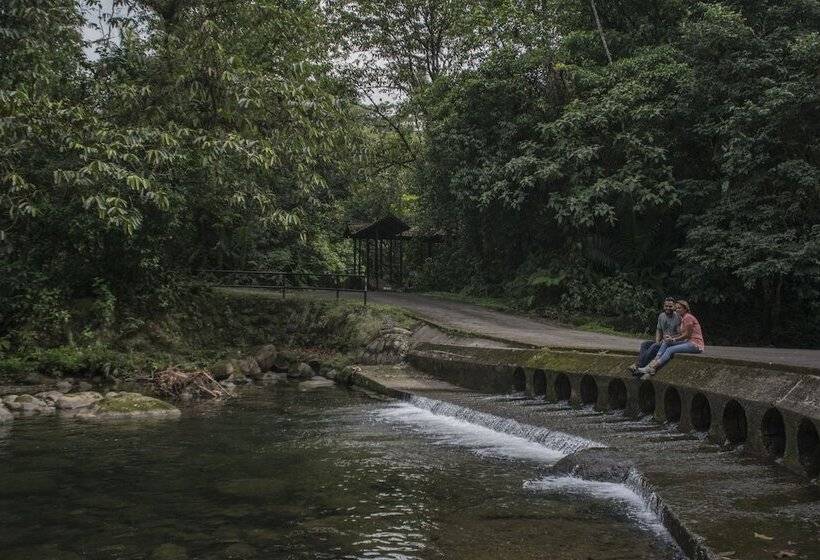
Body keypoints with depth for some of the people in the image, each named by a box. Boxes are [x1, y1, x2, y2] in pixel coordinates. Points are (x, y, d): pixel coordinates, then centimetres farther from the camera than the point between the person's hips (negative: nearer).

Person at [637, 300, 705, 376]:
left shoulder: (688, 317, -14)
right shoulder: (683, 318, 15)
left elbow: (687, 335, -14)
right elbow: (683, 334, 14)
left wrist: (674, 339, -9)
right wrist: (671, 337, 0)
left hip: (696, 344, -9)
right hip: (689, 342, 9)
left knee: (670, 350, -20)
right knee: (666, 342, -3)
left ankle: (653, 368, -17)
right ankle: (653, 363, -11)